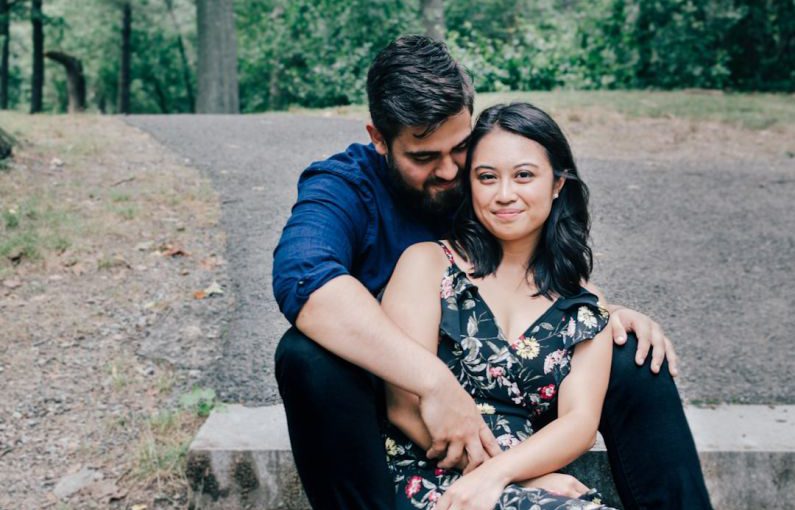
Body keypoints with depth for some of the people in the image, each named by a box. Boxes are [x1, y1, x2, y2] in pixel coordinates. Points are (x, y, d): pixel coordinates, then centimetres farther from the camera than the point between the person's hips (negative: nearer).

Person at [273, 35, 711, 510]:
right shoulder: (342, 188, -15)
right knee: (309, 356, -35)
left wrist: (603, 310, -13)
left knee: (636, 357, -13)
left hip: (500, 389, 4)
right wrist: (435, 381, -47)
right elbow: (304, 277, -39)